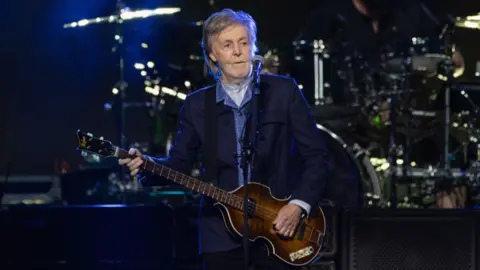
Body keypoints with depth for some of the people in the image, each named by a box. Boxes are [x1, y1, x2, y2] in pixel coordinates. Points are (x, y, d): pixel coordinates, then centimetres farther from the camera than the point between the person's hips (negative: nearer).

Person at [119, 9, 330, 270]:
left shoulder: (283, 91, -1)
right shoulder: (197, 104, 6)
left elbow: (316, 155, 0)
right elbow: (180, 162, 9)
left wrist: (299, 204, -12)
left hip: (278, 229, -2)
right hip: (222, 234, 2)